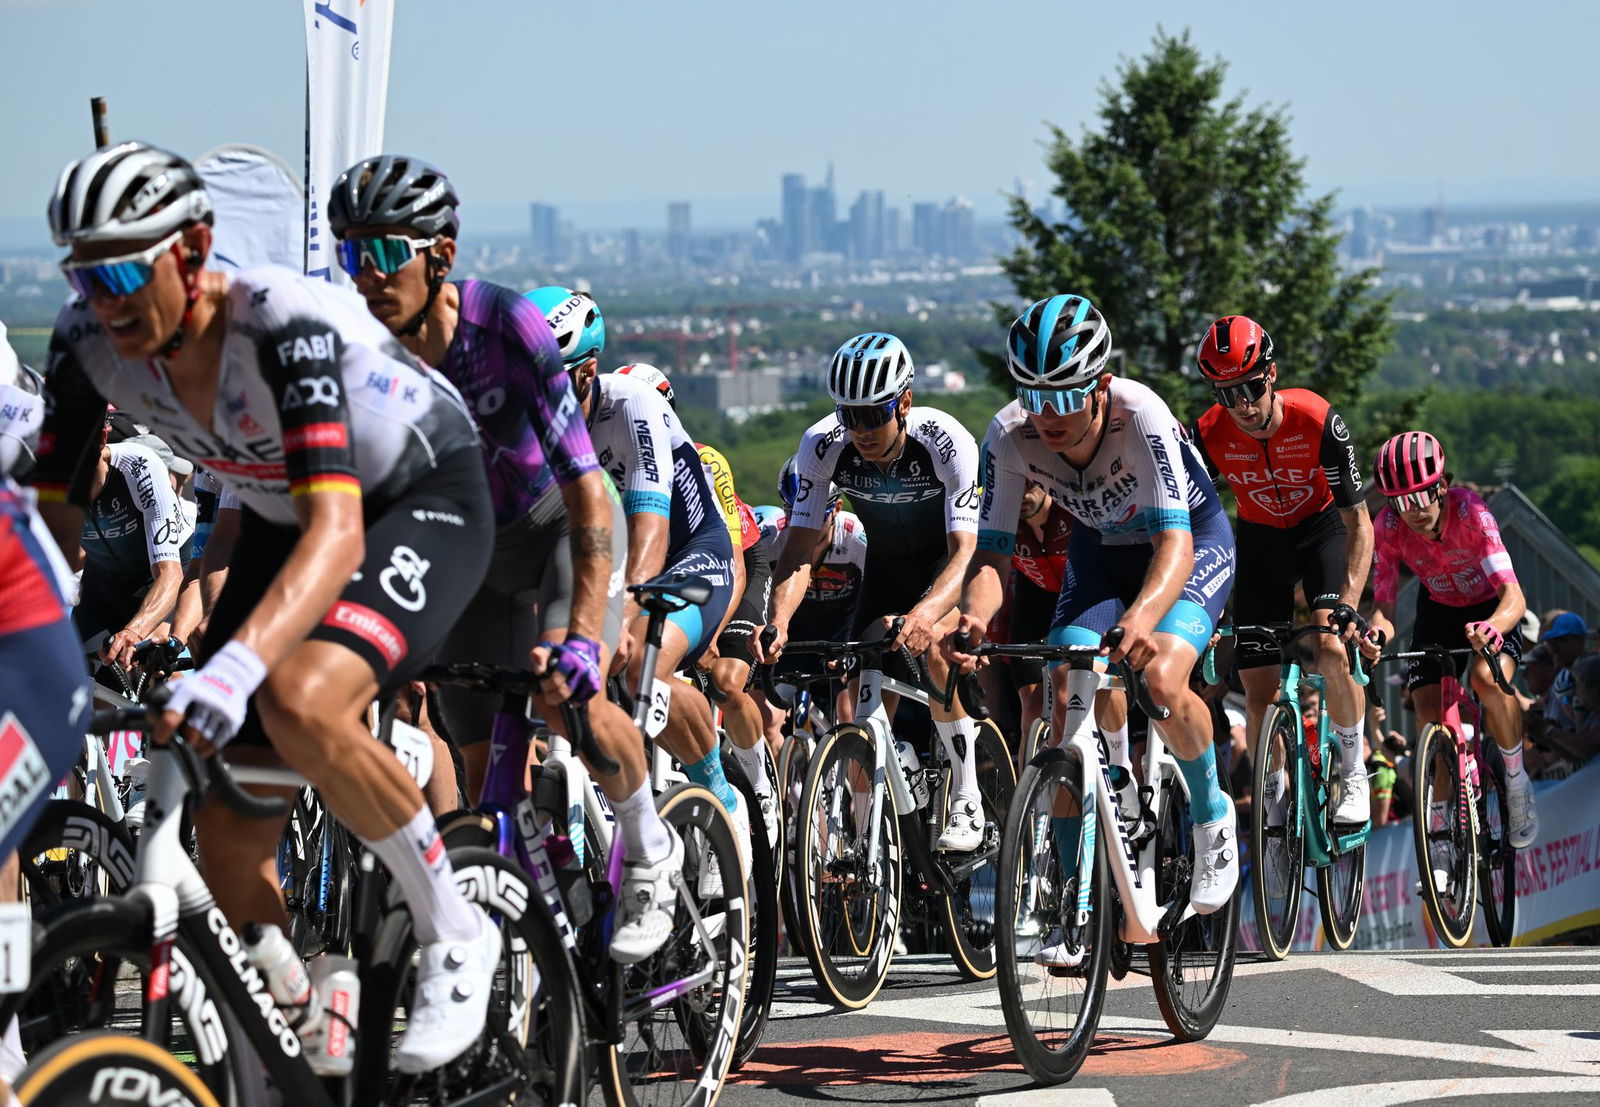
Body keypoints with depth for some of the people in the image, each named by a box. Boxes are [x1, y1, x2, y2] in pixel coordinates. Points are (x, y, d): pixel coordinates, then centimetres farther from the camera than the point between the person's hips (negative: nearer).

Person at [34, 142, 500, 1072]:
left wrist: (231, 669, -60)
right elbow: (54, 516, -8)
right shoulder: (91, 341, -18)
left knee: (298, 701, -36)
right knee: (229, 842, -3)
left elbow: (339, 534, -47)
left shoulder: (288, 324, -36)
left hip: (427, 501, -6)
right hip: (282, 522, 6)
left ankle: (456, 936, -15)